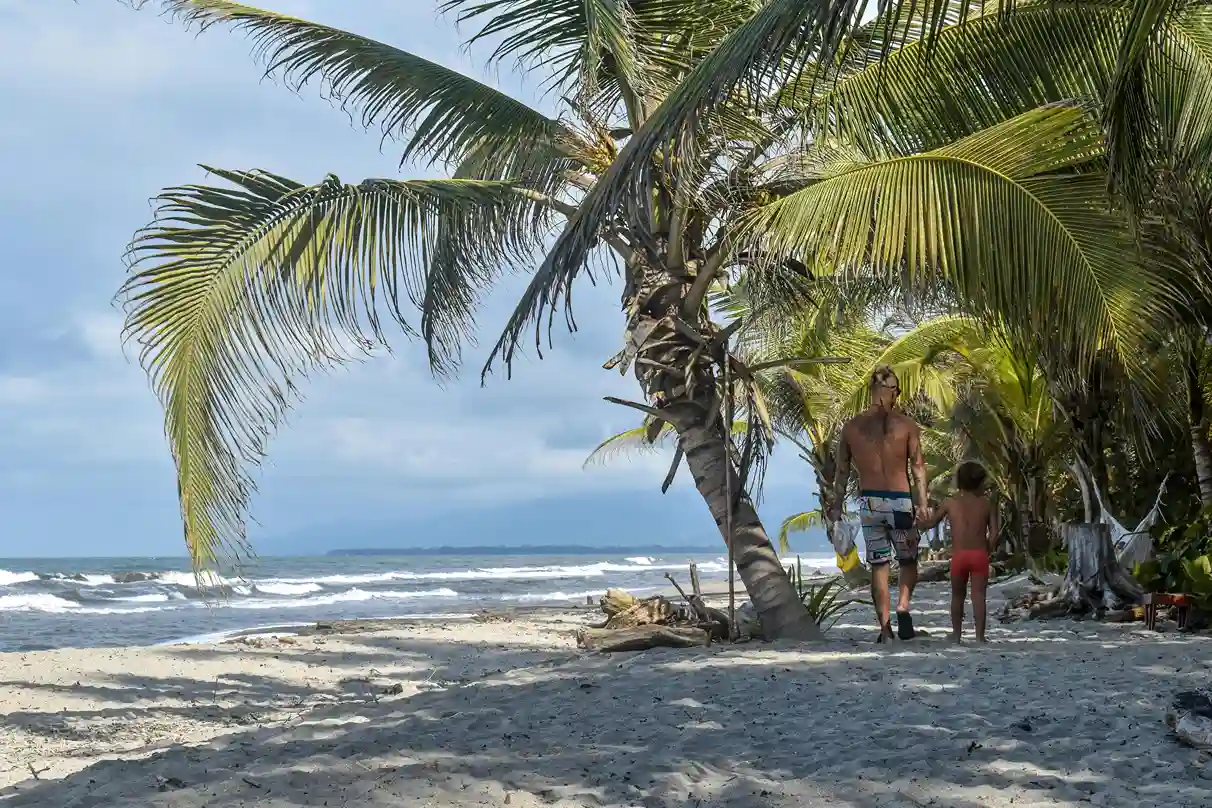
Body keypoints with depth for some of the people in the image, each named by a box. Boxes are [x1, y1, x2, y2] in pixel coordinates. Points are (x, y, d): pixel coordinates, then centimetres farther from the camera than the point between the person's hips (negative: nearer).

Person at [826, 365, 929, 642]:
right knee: (908, 561, 15)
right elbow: (918, 466, -5)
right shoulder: (905, 424, -4)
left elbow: (842, 471, 7)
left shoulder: (852, 426, 2)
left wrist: (837, 505, 16)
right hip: (900, 500, -2)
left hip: (869, 502, 2)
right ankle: (903, 606, -11)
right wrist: (922, 503, -2)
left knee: (878, 566, 9)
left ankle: (885, 628, 7)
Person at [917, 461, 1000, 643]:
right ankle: (980, 635, -3)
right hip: (979, 554, 0)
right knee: (978, 595, 1)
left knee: (957, 595, 15)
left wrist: (919, 524, 31)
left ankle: (956, 633, 20)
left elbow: (930, 523, 11)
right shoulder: (987, 504, 4)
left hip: (958, 555, 1)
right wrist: (988, 551, 13)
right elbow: (994, 533, -2)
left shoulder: (950, 503, 4)